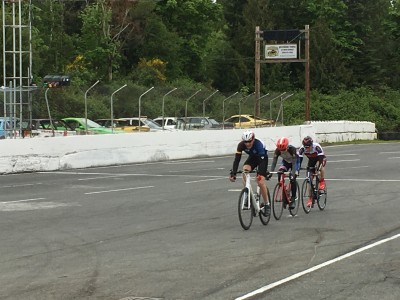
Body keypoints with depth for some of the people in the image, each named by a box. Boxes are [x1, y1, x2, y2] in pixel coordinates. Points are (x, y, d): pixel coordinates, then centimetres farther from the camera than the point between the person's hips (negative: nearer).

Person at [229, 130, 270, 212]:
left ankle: (267, 204, 1)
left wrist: (260, 172, -54)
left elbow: (261, 160, -42)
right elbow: (237, 159, -28)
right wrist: (233, 173, -38)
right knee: (245, 170, -28)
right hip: (252, 157, 4)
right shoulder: (241, 145, -26)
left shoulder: (259, 144, -37)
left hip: (262, 157, -4)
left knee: (260, 181, -16)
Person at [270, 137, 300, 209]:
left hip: (295, 162, -4)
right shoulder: (277, 150, -27)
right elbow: (274, 162, -27)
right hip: (285, 162, 4)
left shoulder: (292, 149, -37)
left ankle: (293, 199, -7)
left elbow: (294, 163, -38)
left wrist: (293, 174, -48)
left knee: (292, 179, -17)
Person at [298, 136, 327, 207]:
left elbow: (321, 158, -43)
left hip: (320, 158, -3)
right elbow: (299, 159, -28)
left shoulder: (317, 146, -36)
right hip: (311, 160, 3)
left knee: (320, 165, -39)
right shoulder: (302, 148, -27)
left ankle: (322, 182, -17)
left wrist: (318, 167, -57)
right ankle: (310, 198, 4)